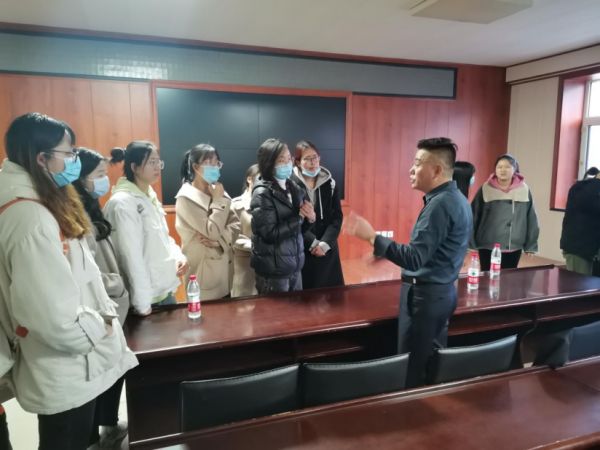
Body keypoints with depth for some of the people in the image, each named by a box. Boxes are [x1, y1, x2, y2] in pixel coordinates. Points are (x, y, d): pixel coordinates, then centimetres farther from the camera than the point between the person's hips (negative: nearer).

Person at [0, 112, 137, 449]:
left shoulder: (42, 205, 6)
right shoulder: (31, 219, -26)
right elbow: (57, 320, -30)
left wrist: (104, 312, 3)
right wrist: (101, 326, -13)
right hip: (65, 375, -9)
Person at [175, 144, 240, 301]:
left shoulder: (217, 191, 6)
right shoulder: (186, 197, -14)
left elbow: (236, 224, 1)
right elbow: (213, 231, -21)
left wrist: (219, 240, -16)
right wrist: (219, 201, -12)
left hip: (223, 265, 6)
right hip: (203, 269, -6)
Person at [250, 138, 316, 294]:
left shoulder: (293, 188, 6)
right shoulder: (262, 193, -13)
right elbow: (270, 234, -19)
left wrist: (310, 218, -6)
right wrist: (299, 216, -15)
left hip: (294, 266, 6)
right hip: (273, 270, -6)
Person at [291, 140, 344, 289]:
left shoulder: (329, 183, 6)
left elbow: (337, 216, 2)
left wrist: (325, 243, -10)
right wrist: (312, 243, -14)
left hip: (327, 248, 3)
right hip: (301, 250, -3)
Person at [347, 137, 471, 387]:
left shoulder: (440, 204, -21)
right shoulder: (455, 198, 10)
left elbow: (413, 259, -28)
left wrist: (372, 237, -26)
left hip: (425, 294, -10)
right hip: (442, 291, 10)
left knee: (413, 371, 2)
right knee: (433, 365, 18)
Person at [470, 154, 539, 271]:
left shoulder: (524, 190, -1)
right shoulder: (486, 189, -5)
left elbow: (531, 219, 4)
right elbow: (473, 216, -3)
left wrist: (530, 245, 5)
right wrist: (471, 242, -5)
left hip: (514, 248, 2)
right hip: (487, 247, -2)